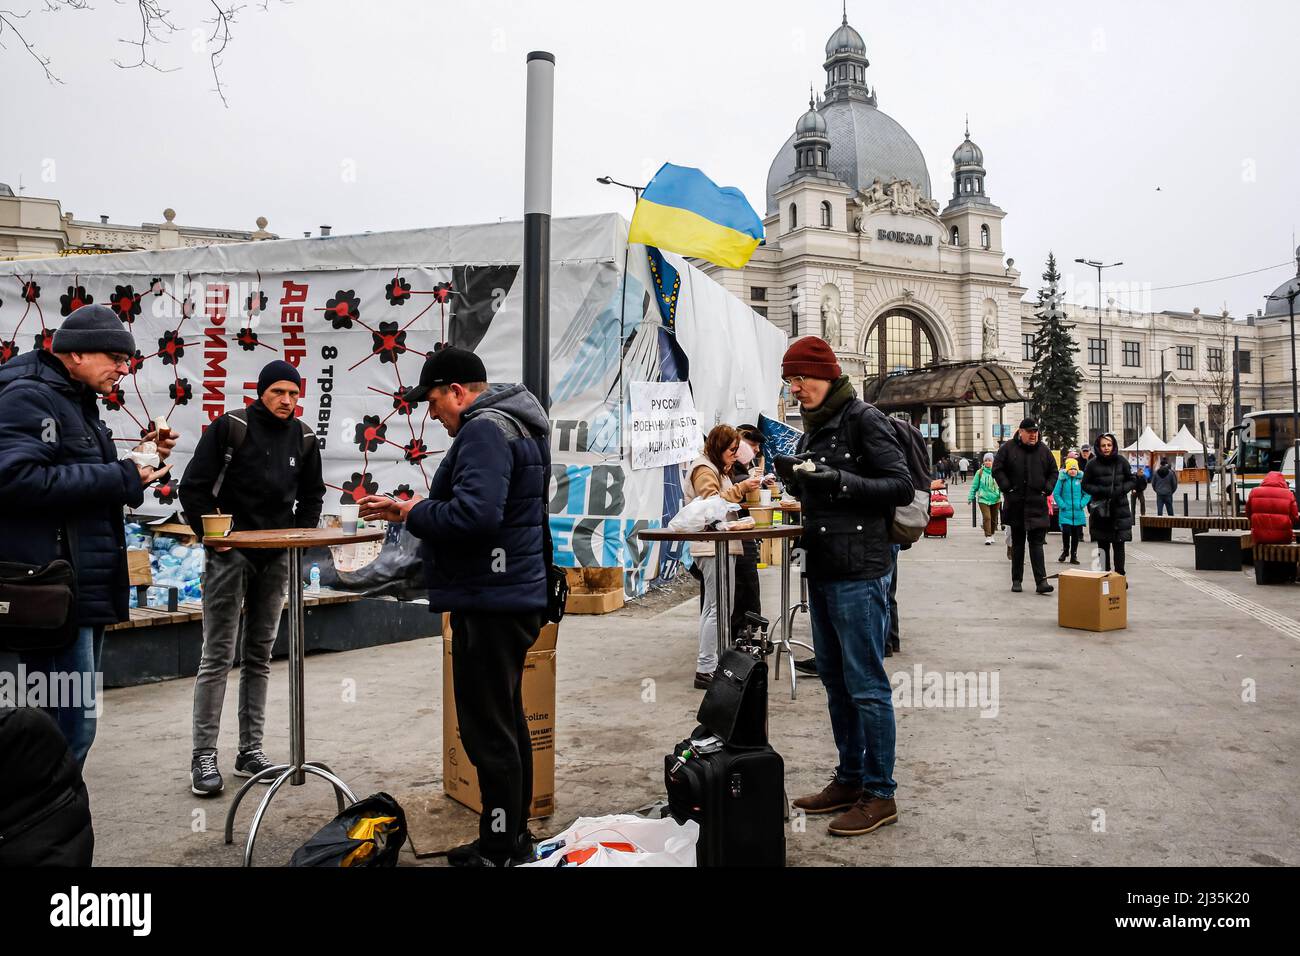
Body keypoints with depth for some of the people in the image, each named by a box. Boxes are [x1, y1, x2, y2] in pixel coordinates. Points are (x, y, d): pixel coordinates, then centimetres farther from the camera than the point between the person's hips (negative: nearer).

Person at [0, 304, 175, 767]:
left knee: (74, 719, 17)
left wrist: (140, 458, 8)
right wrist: (121, 477, -21)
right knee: (71, 724, -8)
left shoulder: (78, 401, 19)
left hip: (88, 587, 10)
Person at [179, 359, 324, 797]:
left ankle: (250, 751, 18)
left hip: (276, 558, 5)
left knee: (259, 656, 10)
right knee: (218, 656, -4)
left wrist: (300, 537, 5)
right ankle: (203, 756, 4)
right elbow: (193, 487, -7)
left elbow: (311, 496, 16)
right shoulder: (230, 427, -8)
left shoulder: (304, 438, 6)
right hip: (230, 554, -5)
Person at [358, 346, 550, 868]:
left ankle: (500, 851, 9)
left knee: (487, 730, -2)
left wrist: (415, 512, -12)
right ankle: (514, 836, 32)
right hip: (512, 595, 11)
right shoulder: (509, 424, 18)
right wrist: (407, 509, 14)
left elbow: (474, 514, -29)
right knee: (506, 720, 19)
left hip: (491, 603, -11)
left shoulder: (485, 430, -15)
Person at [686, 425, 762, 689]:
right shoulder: (704, 469, -8)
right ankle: (706, 669, -13)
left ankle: (707, 663, 17)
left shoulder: (717, 469, 25)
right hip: (713, 548, -11)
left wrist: (745, 489, 15)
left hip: (722, 546, 11)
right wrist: (741, 488, -21)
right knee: (719, 607, -13)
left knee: (713, 607, 12)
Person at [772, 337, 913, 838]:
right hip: (821, 570, 9)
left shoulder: (864, 419, -9)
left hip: (859, 571, -9)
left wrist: (838, 481, -22)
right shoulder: (815, 429, 15)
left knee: (866, 685, -2)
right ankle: (850, 780, 27)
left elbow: (901, 486, -13)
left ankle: (880, 795, 9)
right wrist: (796, 478, 2)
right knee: (835, 682, 15)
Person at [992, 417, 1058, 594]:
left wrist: (1047, 489, 3)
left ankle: (1041, 581, -9)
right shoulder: (1008, 448, 1)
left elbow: (1053, 472, 16)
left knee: (1037, 542, -5)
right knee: (1017, 543, 9)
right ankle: (1016, 580, 17)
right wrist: (1007, 487, -9)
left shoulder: (1043, 450, 8)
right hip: (1015, 504, -1)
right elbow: (997, 469, 0)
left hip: (1037, 503, 1)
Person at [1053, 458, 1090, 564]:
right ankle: (1065, 551, 16)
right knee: (1066, 532, -9)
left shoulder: (1081, 478, 0)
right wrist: (1062, 505, -8)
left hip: (1078, 512, 2)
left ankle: (1073, 556, 18)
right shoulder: (1062, 478, -2)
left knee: (1076, 535, 7)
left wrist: (1082, 504, -6)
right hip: (1065, 512, -2)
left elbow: (1087, 493, 5)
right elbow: (1056, 493, 0)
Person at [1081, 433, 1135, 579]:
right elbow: (1085, 485, 4)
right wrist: (1099, 490, -12)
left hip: (1119, 508, 0)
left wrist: (1121, 489, -9)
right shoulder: (1093, 464, -1)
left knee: (1119, 545, 0)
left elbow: (1131, 481, 9)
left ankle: (1120, 576, 6)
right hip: (1100, 510, 0)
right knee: (1103, 545, 4)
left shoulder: (1121, 461, 1)